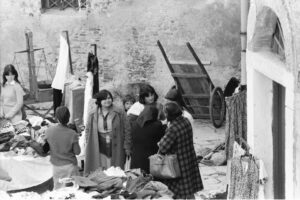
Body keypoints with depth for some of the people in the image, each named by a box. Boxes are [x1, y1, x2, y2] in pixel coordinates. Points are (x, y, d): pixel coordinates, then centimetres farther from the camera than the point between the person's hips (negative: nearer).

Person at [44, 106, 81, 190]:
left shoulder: (49, 131, -13)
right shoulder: (72, 134, -20)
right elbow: (77, 152, -12)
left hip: (56, 165, 3)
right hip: (69, 165, -3)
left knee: (57, 188, 17)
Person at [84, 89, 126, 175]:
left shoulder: (119, 113, -1)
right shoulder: (93, 114, 5)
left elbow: (125, 130, 1)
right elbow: (88, 130, 13)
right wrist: (89, 144, 5)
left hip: (115, 148, -1)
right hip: (99, 150, 1)